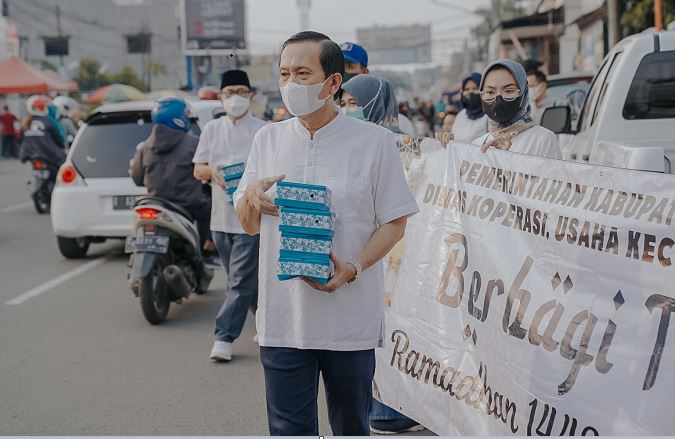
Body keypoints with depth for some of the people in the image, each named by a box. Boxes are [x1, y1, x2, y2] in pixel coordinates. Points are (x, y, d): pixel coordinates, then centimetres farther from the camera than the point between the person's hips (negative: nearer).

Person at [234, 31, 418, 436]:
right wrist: (251, 197, -10)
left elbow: (395, 223, -3)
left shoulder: (375, 141, -3)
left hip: (351, 319, -2)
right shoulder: (268, 139, 8)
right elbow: (250, 225, 14)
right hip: (282, 315, 2)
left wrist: (352, 269, -18)